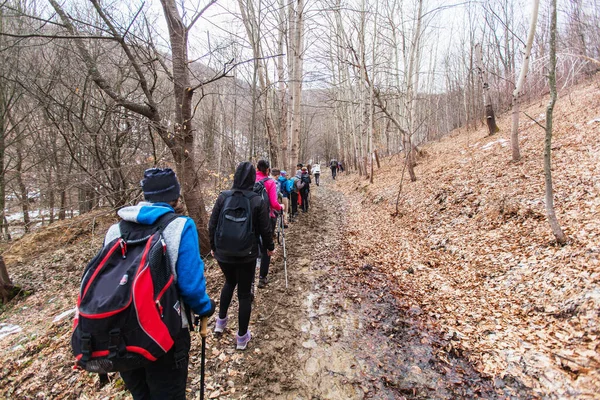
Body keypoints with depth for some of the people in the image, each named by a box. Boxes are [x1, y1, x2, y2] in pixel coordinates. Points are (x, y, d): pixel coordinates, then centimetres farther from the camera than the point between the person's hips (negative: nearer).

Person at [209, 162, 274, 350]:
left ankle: (221, 321, 40)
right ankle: (242, 337, 24)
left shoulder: (223, 197, -8)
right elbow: (265, 229, -8)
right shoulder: (258, 201, -14)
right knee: (244, 293, 11)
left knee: (229, 282, 30)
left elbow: (212, 226, -2)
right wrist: (270, 247, 11)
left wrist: (213, 247, 14)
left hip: (223, 253, 3)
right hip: (246, 255, -3)